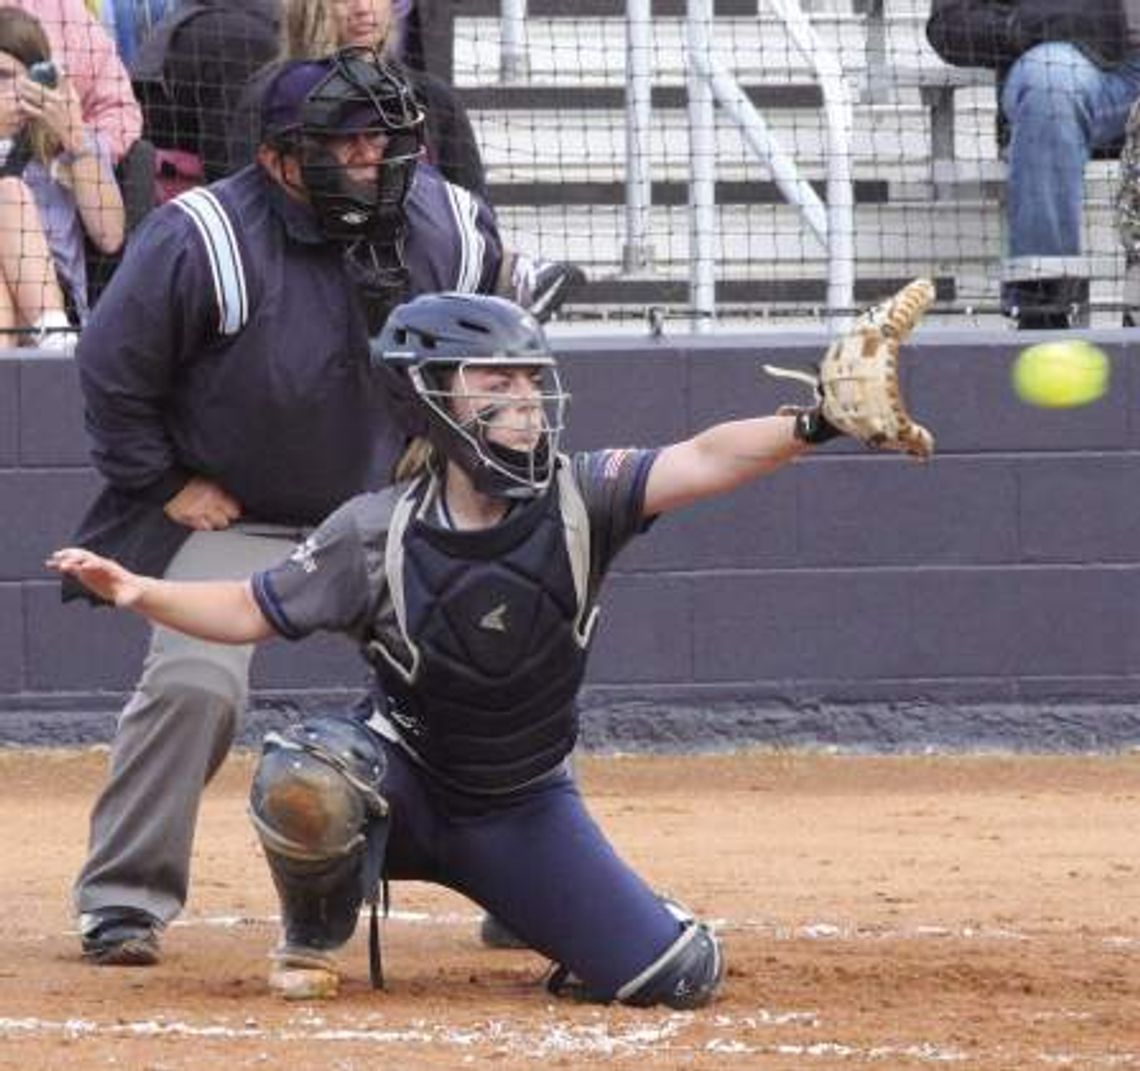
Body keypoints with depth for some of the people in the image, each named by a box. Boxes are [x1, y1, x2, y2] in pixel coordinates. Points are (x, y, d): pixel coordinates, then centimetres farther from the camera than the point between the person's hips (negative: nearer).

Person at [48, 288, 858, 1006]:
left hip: (530, 810, 1)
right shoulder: (378, 534, -16)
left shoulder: (578, 498, -15)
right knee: (300, 779, -36)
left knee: (683, 977, -10)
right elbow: (252, 612, -9)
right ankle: (314, 945, -3)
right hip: (407, 792, -1)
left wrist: (813, 427, -43)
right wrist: (138, 592, -24)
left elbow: (703, 462, -27)